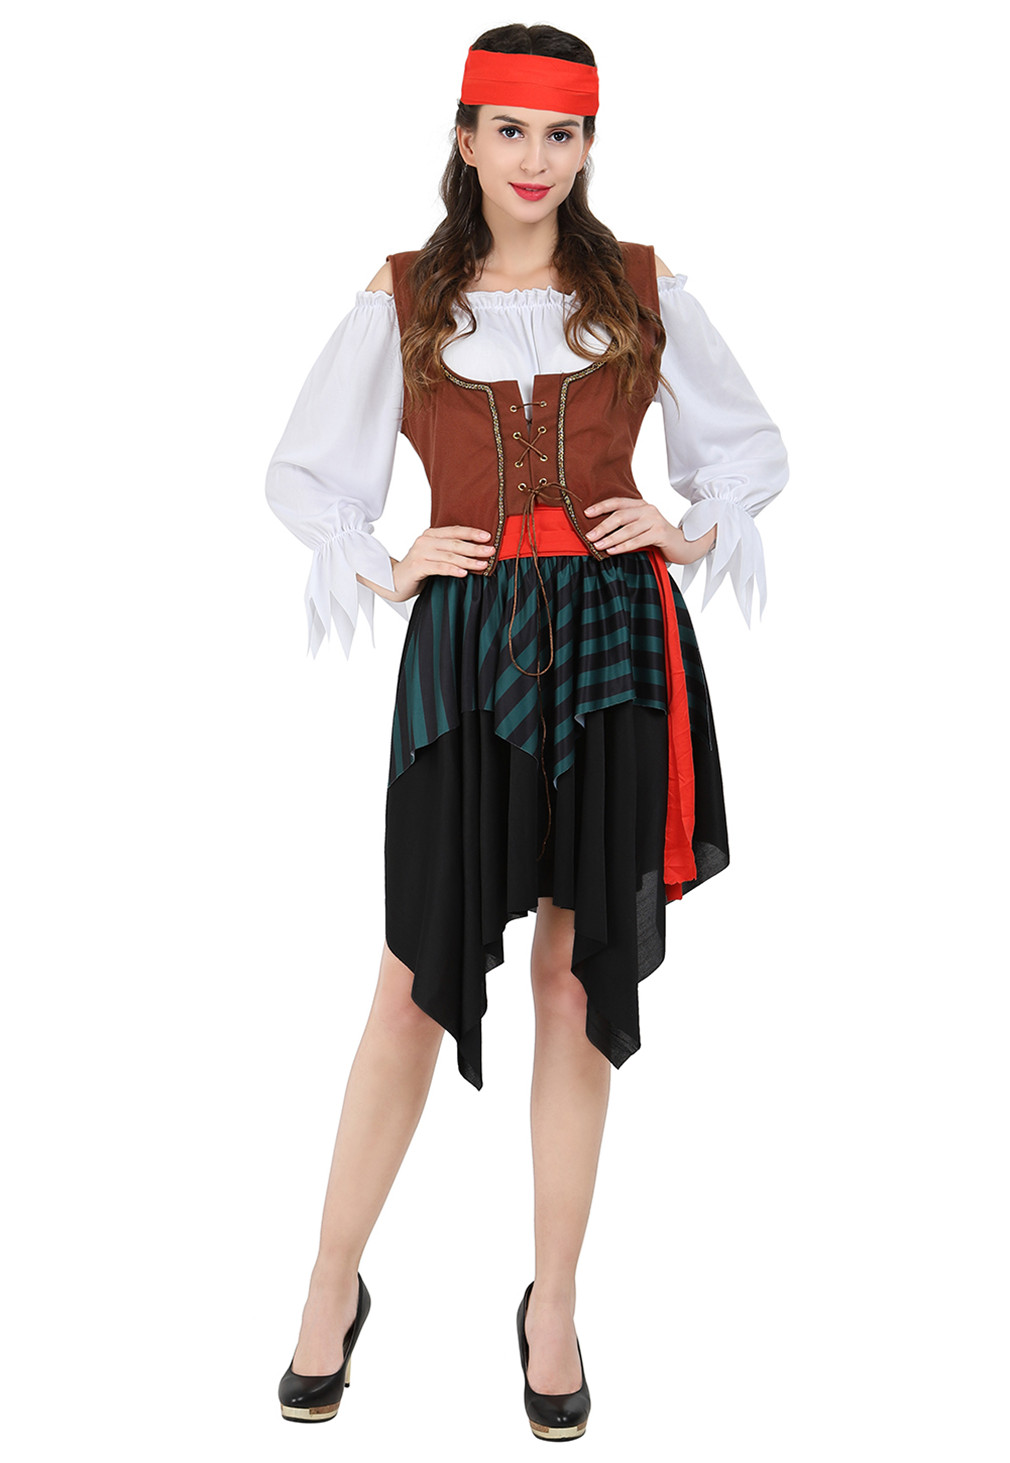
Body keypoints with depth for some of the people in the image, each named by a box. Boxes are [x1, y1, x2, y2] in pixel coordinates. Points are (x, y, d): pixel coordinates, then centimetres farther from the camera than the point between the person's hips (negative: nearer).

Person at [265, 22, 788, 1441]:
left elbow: (753, 447, 18)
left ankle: (554, 1302, 19)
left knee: (578, 976, 5)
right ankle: (334, 1286, 18)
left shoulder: (643, 289, 8)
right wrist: (381, 572, 0)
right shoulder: (402, 299, 6)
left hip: (614, 643, 1)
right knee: (420, 975, 0)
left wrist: (699, 533, 2)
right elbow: (302, 471, 13)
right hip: (465, 644, -1)